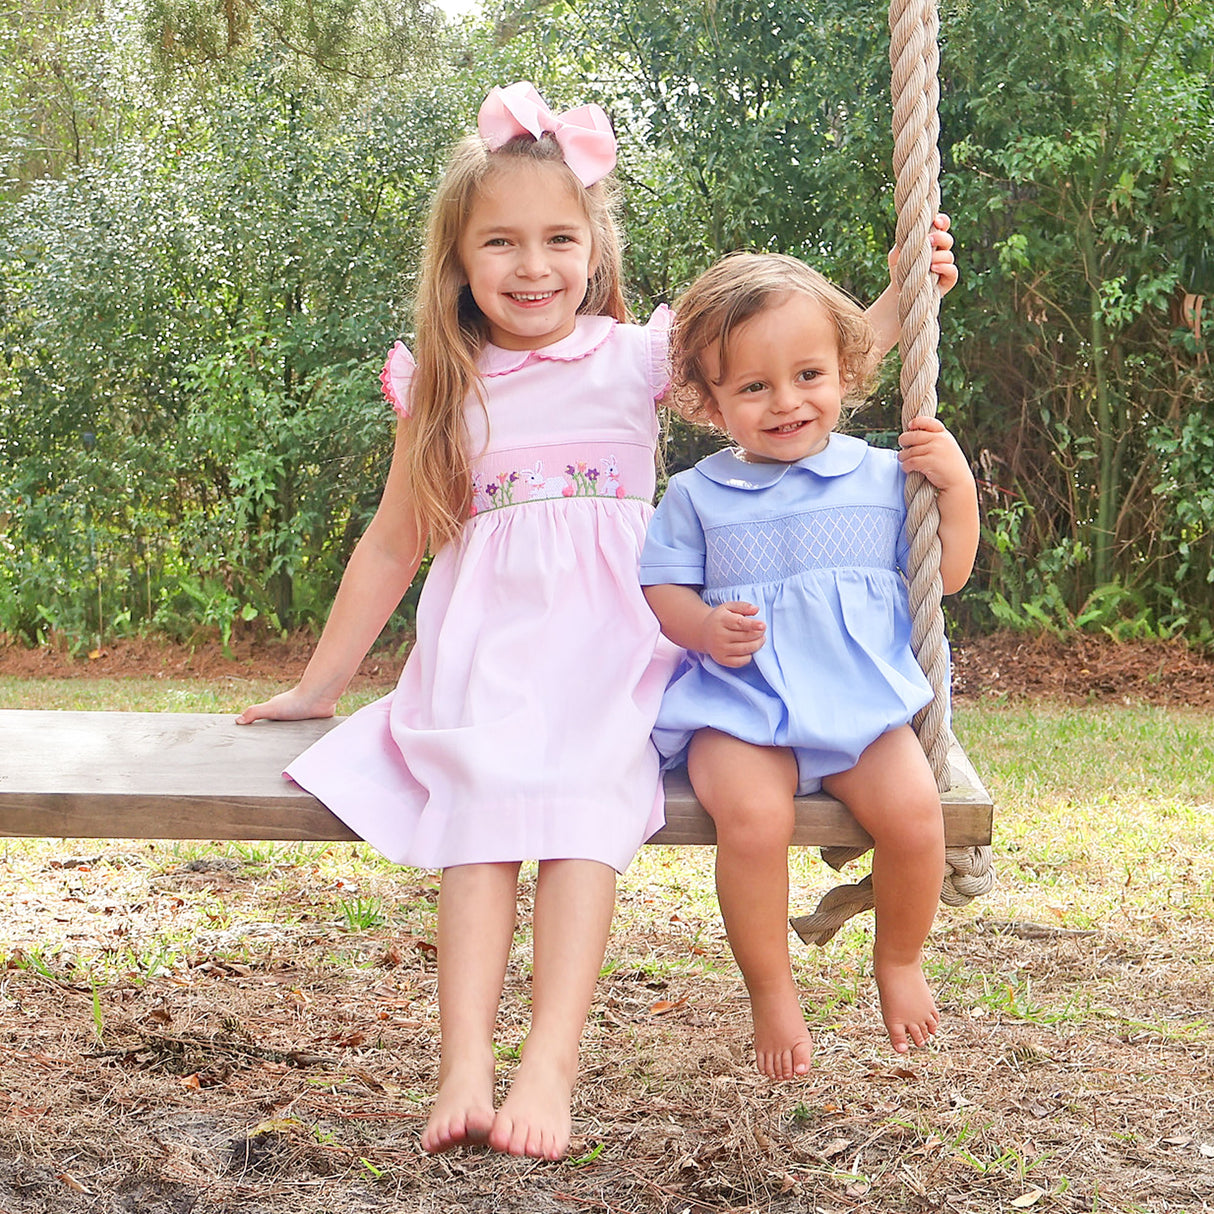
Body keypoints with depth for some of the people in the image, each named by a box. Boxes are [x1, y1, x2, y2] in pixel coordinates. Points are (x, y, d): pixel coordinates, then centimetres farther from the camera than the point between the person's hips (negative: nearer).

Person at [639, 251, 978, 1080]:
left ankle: (900, 962, 7)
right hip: (742, 708, -1)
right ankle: (771, 992, -9)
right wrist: (705, 628, -13)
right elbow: (661, 591, 7)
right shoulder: (697, 495, 7)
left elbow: (947, 576, 13)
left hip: (861, 701, 1)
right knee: (752, 814, -31)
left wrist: (957, 486, 1)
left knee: (913, 809, -25)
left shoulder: (882, 477, 10)